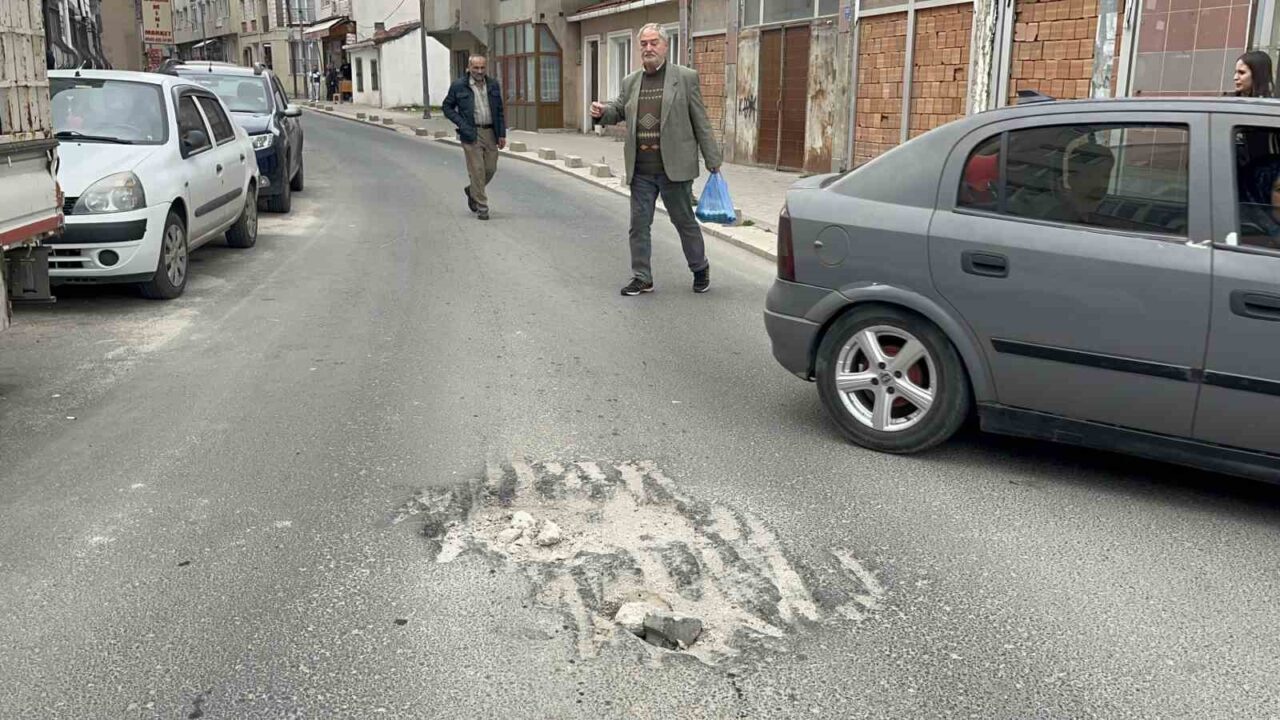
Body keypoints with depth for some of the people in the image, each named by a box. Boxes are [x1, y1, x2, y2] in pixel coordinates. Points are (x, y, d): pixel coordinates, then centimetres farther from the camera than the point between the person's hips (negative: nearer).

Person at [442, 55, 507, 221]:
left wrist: (502, 134, 6)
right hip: (471, 134, -4)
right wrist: (461, 124, -9)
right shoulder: (458, 86, -2)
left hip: (490, 133, 4)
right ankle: (481, 207, 4)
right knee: (477, 171, -4)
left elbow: (499, 111, 12)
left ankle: (472, 191, 35)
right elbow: (447, 107, 4)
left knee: (490, 169, 8)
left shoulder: (493, 85, 8)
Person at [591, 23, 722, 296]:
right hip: (640, 171, 4)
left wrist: (713, 161, -3)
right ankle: (642, 278, 17)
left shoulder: (685, 77, -1)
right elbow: (618, 110, 19)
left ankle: (700, 269, 28)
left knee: (685, 221, 8)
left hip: (674, 168, -4)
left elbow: (701, 122, -2)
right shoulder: (631, 82, 10)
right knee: (639, 224, 6)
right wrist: (602, 112, -6)